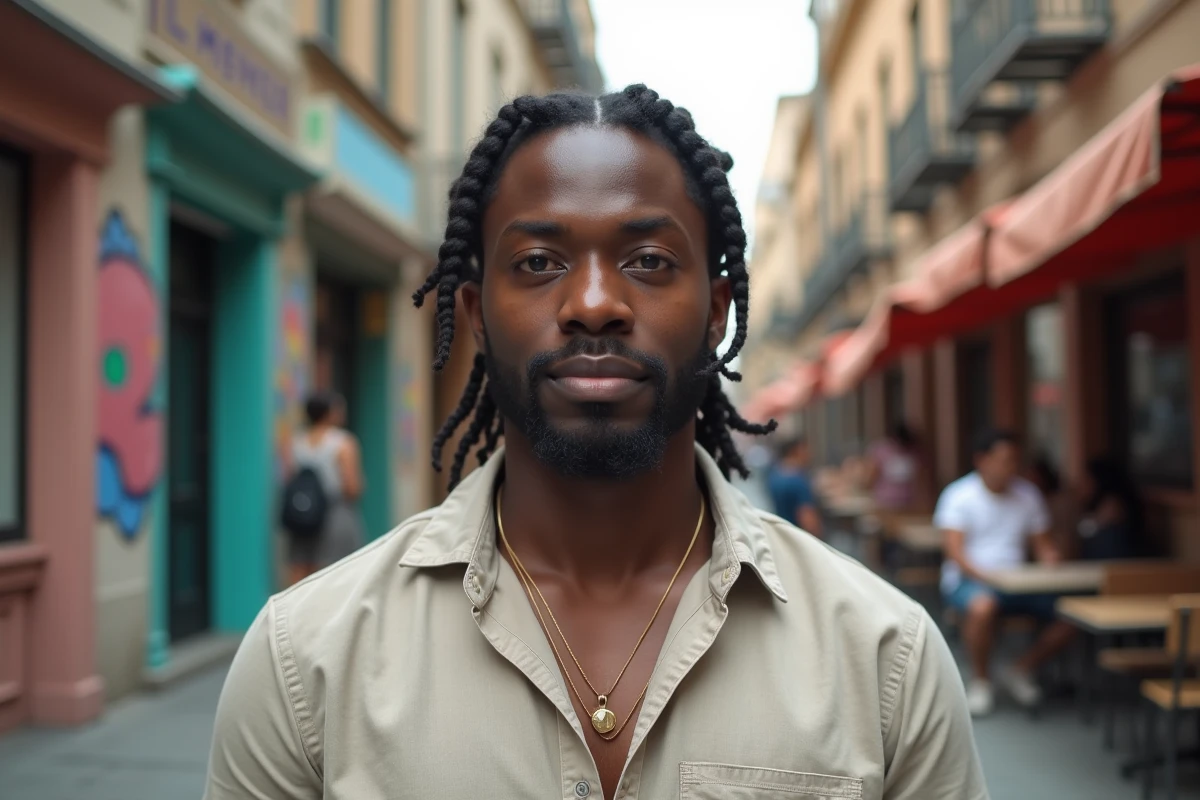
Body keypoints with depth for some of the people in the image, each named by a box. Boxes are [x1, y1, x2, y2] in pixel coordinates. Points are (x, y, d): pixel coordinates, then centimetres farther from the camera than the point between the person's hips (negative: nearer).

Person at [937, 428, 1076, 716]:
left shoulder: (1028, 494, 11)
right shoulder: (958, 495, -5)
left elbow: (1043, 545, 14)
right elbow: (955, 552, -13)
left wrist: (1051, 563, -10)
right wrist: (985, 577, -30)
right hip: (967, 578, -5)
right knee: (982, 605, -39)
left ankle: (1022, 669, 5)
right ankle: (980, 679, -11)